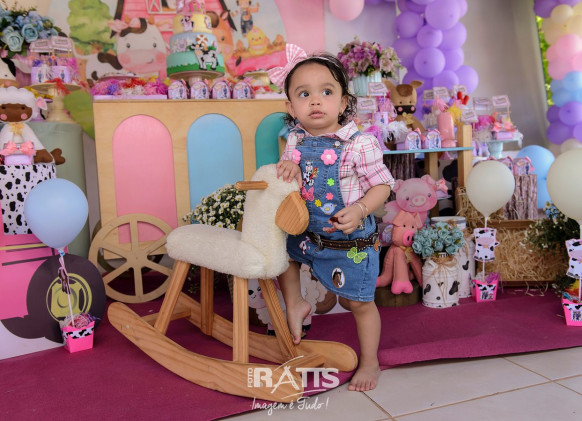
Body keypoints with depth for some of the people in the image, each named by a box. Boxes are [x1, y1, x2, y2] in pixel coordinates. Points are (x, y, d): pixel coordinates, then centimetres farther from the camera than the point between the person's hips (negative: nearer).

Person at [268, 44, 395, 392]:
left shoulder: (359, 145, -21)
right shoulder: (296, 140, -3)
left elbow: (382, 184, -14)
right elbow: (288, 181, 8)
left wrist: (360, 210, -31)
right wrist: (287, 167, -16)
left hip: (351, 241, -5)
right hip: (306, 233, 5)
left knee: (360, 302, 9)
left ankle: (370, 363, 31)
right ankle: (295, 304, 39)